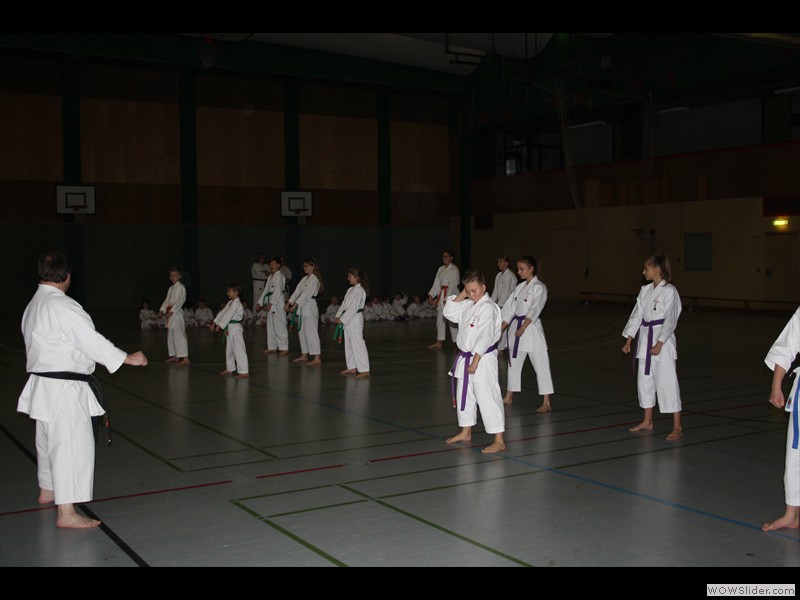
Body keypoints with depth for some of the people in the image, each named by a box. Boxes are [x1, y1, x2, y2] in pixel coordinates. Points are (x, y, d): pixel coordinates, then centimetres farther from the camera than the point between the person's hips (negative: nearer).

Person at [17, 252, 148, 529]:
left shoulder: (33, 306, 10)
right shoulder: (63, 307, -20)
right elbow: (91, 341, -21)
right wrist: (129, 358, -13)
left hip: (42, 383, 10)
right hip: (64, 388, -10)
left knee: (48, 440, 24)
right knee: (71, 444, -7)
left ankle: (47, 491, 43)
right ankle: (66, 513, -6)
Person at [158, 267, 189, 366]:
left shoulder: (181, 287, -10)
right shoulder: (171, 288, 19)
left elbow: (179, 301, -20)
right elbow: (167, 300, 19)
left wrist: (172, 311, -28)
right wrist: (162, 310, 5)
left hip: (176, 313, -10)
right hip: (170, 314, 10)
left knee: (179, 335, -17)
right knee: (170, 336, 16)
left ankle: (185, 358, -21)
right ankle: (174, 356, 28)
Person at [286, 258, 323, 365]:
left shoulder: (314, 280, -12)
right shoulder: (304, 279, 16)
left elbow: (306, 294, -19)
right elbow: (297, 291, 12)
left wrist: (295, 305, -22)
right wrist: (289, 303, 2)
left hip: (310, 308, -10)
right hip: (302, 308, 10)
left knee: (311, 332, -12)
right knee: (302, 332, 15)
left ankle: (317, 358, -12)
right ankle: (304, 356, 25)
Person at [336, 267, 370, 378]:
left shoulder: (359, 291, -16)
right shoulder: (351, 290, 15)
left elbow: (353, 308, -21)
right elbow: (344, 303, 16)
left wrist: (342, 319, -19)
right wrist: (338, 315, 6)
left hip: (355, 319, -10)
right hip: (348, 320, 10)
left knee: (357, 344, -12)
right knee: (349, 344, 16)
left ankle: (365, 370, -12)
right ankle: (352, 367, 26)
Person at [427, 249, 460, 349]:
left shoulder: (454, 269, -8)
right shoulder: (441, 269, 15)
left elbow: (452, 285, -15)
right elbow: (436, 284, 14)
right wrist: (431, 295, 5)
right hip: (441, 295, 8)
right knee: (440, 319, 11)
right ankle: (439, 342, 19)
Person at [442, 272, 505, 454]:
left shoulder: (488, 307, -17)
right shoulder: (468, 305, 9)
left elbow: (485, 337, -22)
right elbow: (449, 312, 11)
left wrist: (475, 361, -23)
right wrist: (461, 295, 3)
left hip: (482, 359, -9)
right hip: (466, 357, 9)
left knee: (487, 398, -9)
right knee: (464, 395, 19)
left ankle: (499, 441, -5)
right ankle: (466, 432, 36)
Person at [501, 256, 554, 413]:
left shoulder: (539, 287, -9)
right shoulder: (520, 287, 12)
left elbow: (534, 310, -19)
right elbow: (510, 308, 13)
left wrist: (523, 327, -27)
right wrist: (501, 328, 9)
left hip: (531, 328, -8)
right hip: (516, 327, 8)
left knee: (540, 364, -7)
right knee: (513, 363, 18)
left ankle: (546, 403, -5)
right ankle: (509, 397, 33)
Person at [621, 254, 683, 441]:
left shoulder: (669, 291, -12)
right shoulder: (645, 290, 10)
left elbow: (670, 320, -15)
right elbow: (637, 315, 11)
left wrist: (659, 344, -20)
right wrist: (628, 341, 8)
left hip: (662, 341, -8)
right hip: (645, 339, 8)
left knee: (667, 382, -8)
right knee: (644, 381, 14)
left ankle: (677, 428, -2)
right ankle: (647, 422, 28)